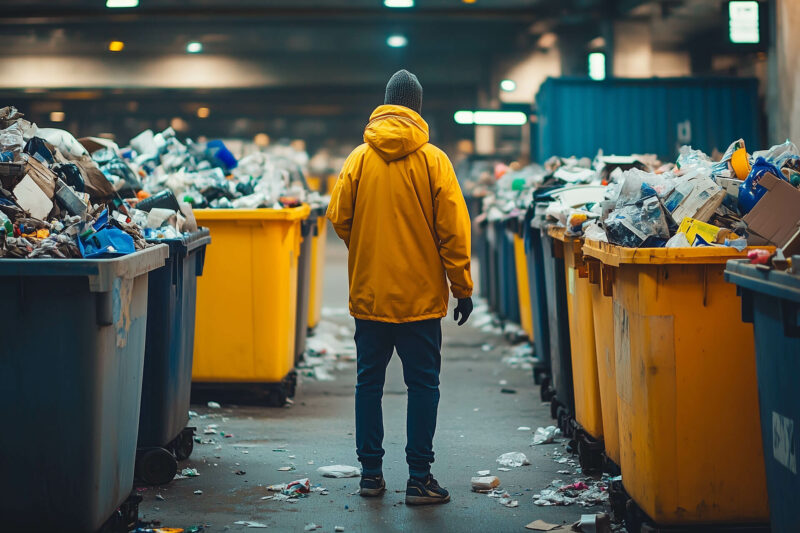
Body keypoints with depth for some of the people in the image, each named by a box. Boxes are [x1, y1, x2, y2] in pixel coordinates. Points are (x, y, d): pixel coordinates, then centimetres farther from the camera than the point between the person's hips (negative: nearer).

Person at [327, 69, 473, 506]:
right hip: (420, 294, -2)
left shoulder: (359, 158, 0)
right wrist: (462, 287, 1)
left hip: (369, 291, 2)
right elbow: (453, 229, -6)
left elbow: (339, 218, 3)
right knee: (422, 383, 4)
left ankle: (371, 471, 16)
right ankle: (419, 478, 4)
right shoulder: (433, 159, -5)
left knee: (369, 381, 11)